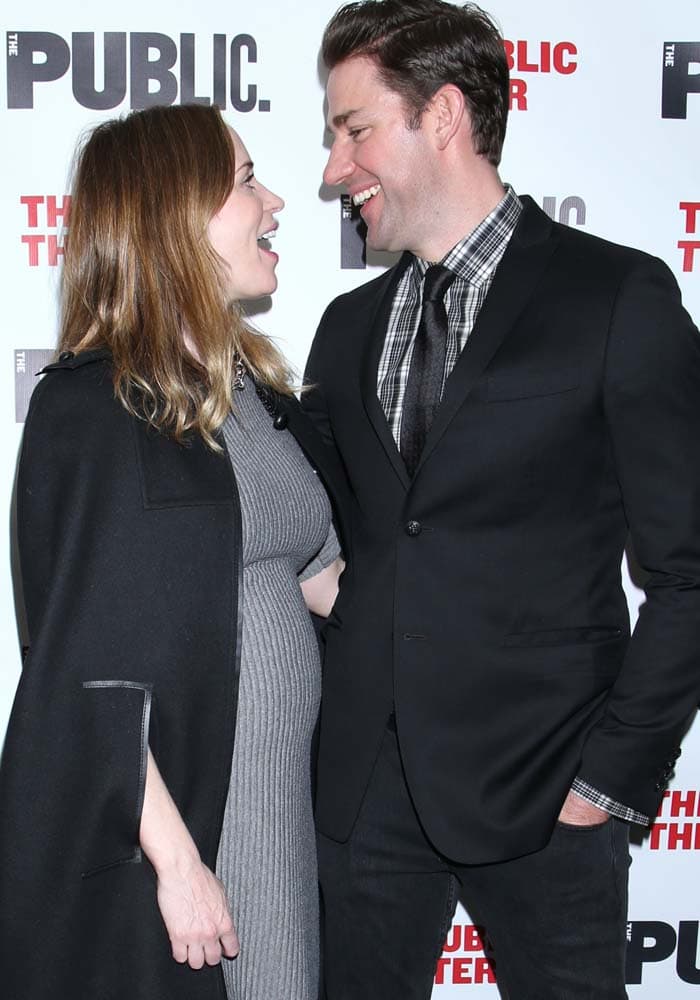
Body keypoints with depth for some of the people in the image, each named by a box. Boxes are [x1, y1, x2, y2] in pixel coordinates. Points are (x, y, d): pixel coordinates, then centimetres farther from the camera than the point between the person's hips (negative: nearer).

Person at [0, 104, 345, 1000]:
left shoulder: (254, 389, 9)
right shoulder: (91, 406, -14)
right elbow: (90, 667, -16)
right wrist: (176, 860, -17)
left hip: (272, 812, 7)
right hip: (141, 841, -7)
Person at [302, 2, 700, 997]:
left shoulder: (619, 298, -6)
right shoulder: (349, 325, 11)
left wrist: (617, 771, -10)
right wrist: (317, 738, 3)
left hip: (541, 795, -4)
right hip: (363, 788, 5)